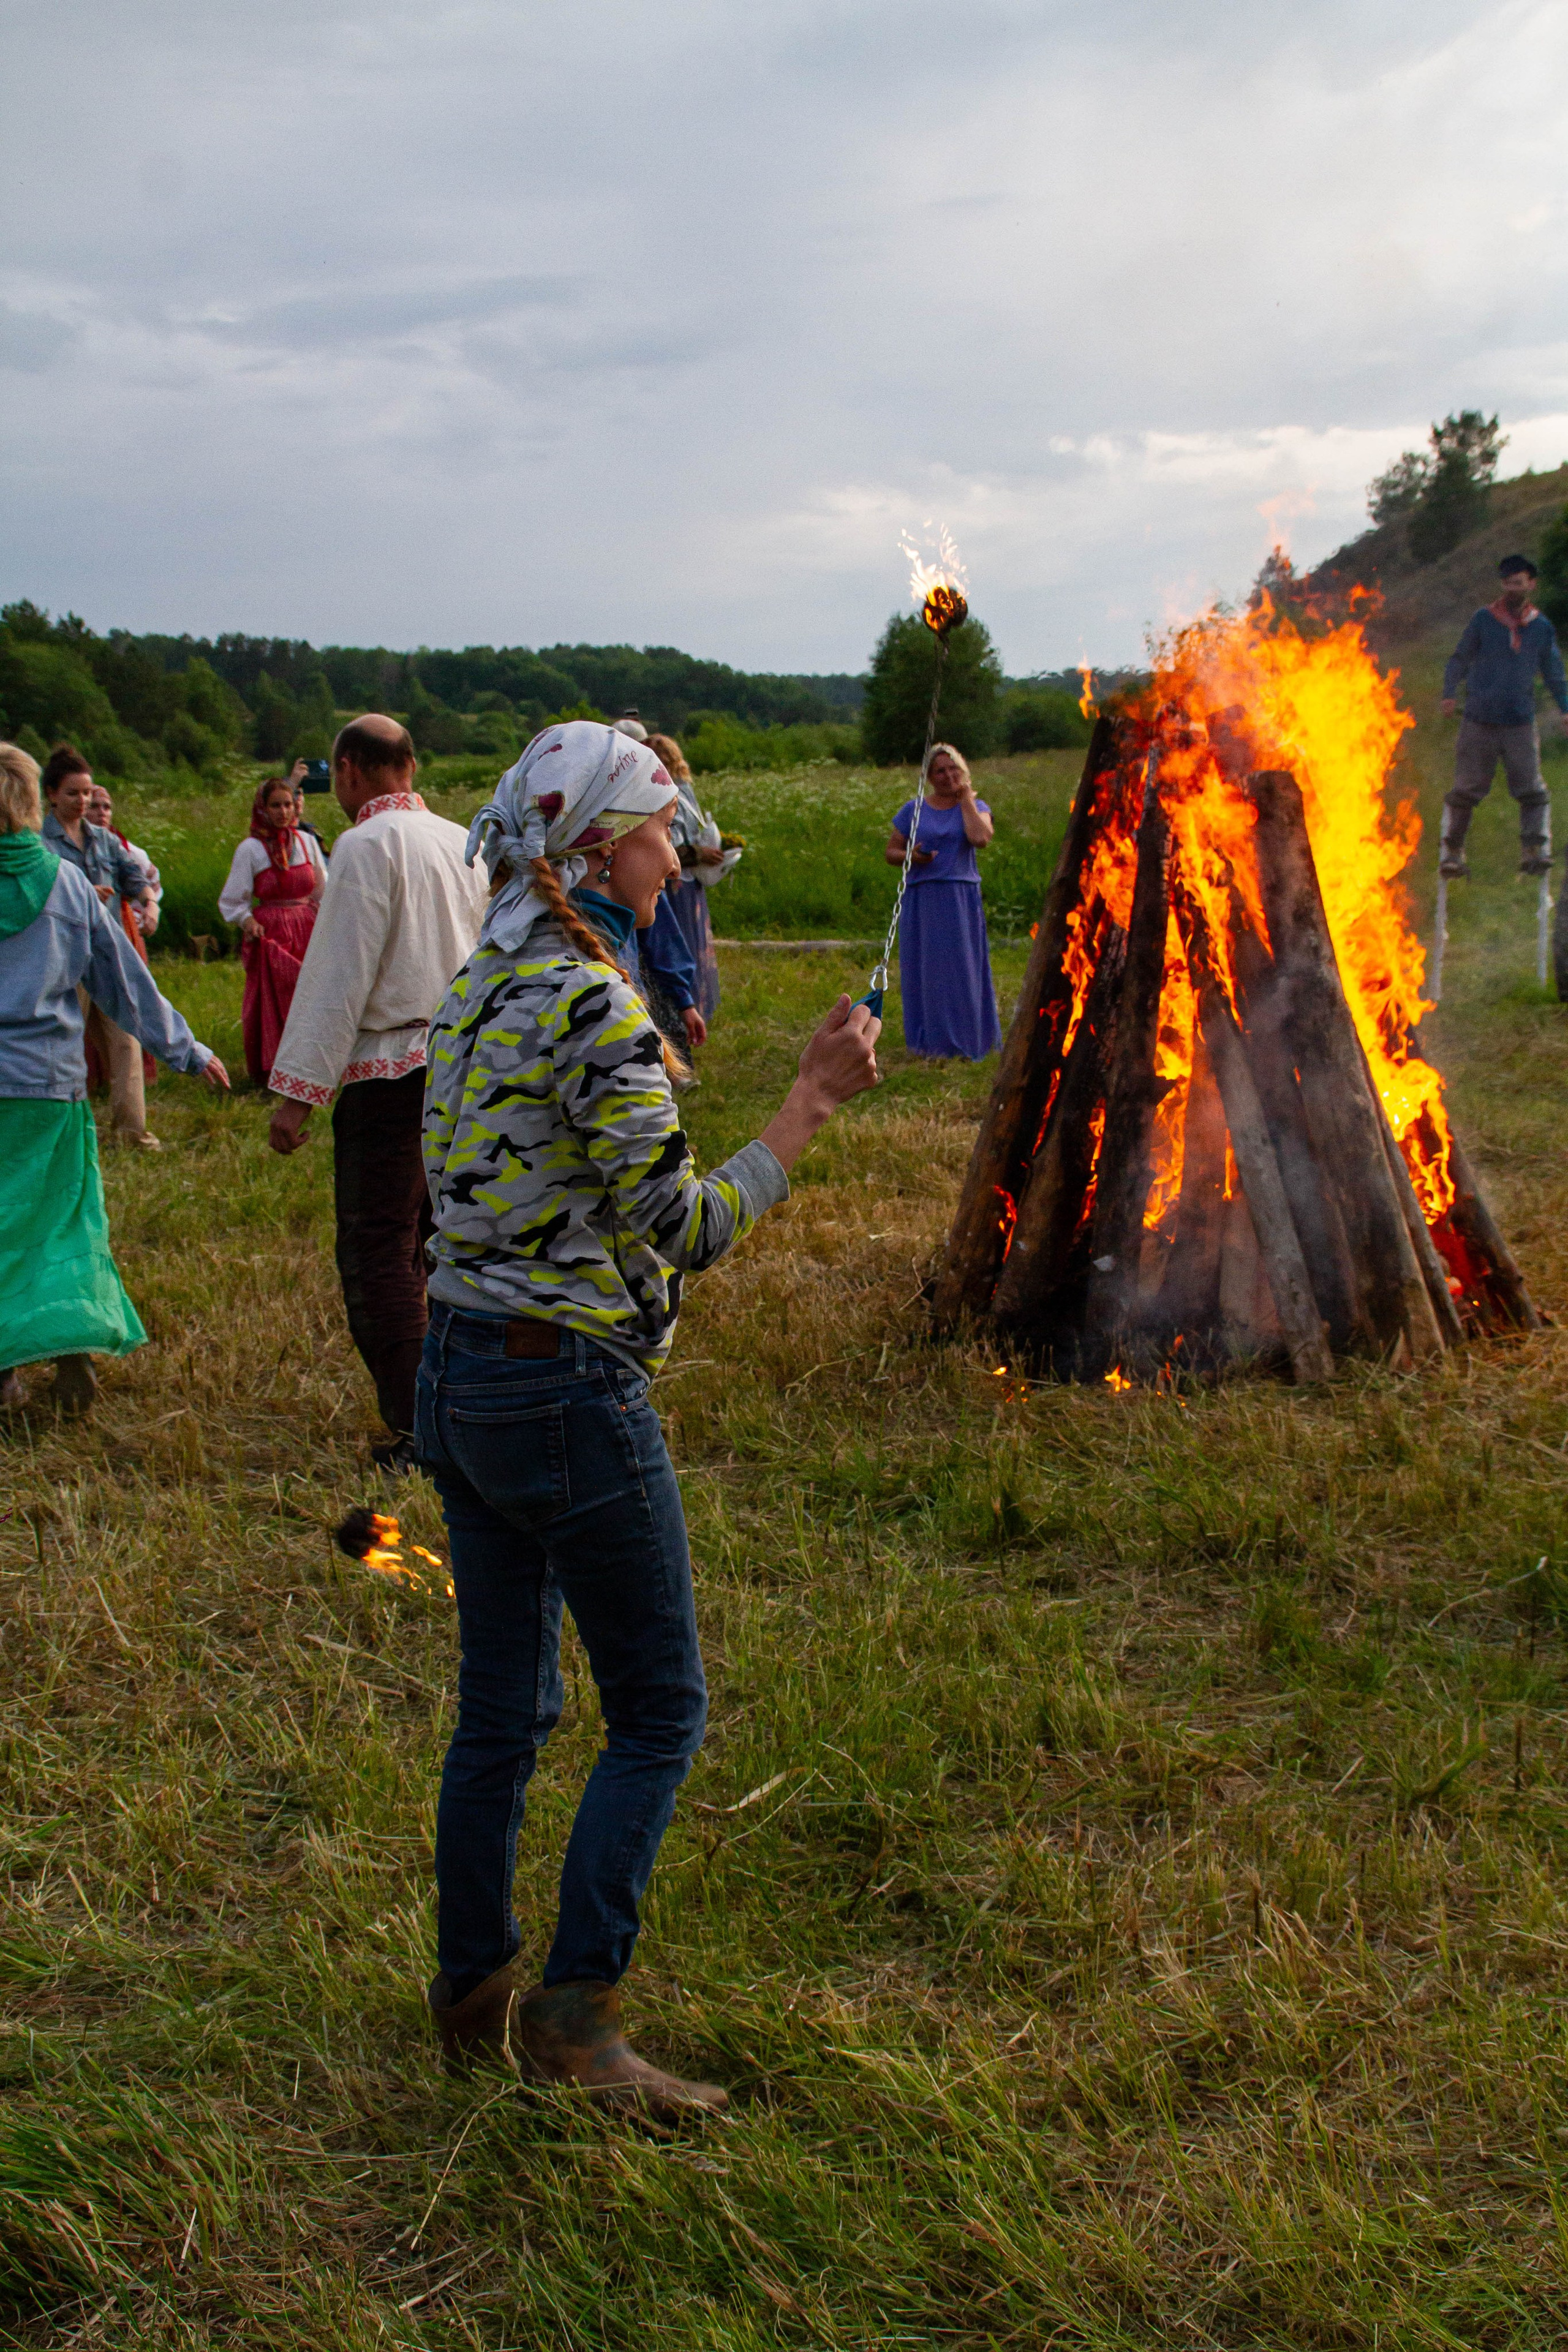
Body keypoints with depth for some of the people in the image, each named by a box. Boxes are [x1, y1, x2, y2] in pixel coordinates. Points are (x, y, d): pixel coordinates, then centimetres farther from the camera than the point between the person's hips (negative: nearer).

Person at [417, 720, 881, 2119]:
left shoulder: (478, 989, 9)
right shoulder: (597, 1008, -18)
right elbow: (685, 1229, -18)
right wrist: (812, 1103, -12)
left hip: (458, 1372, 9)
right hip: (567, 1389, -9)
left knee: (502, 1708, 17)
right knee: (660, 1712, 6)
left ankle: (474, 1998, 29)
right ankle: (576, 2014, 8)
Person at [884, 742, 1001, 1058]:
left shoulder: (975, 807, 5)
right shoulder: (913, 811, 8)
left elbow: (980, 839, -16)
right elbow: (890, 852, 10)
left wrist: (966, 799, -6)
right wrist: (910, 857, -12)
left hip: (962, 900, -1)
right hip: (922, 901, 1)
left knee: (962, 969, -1)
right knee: (926, 970, 1)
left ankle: (966, 1041, 7)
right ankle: (932, 1043, 8)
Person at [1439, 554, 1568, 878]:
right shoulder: (1483, 620, 2)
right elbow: (1460, 659, 5)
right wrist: (1450, 694, -9)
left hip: (1521, 723, 2)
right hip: (1479, 721, -2)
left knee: (1532, 790, -7)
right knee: (1466, 790, 0)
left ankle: (1536, 851, -5)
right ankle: (1451, 852, 10)